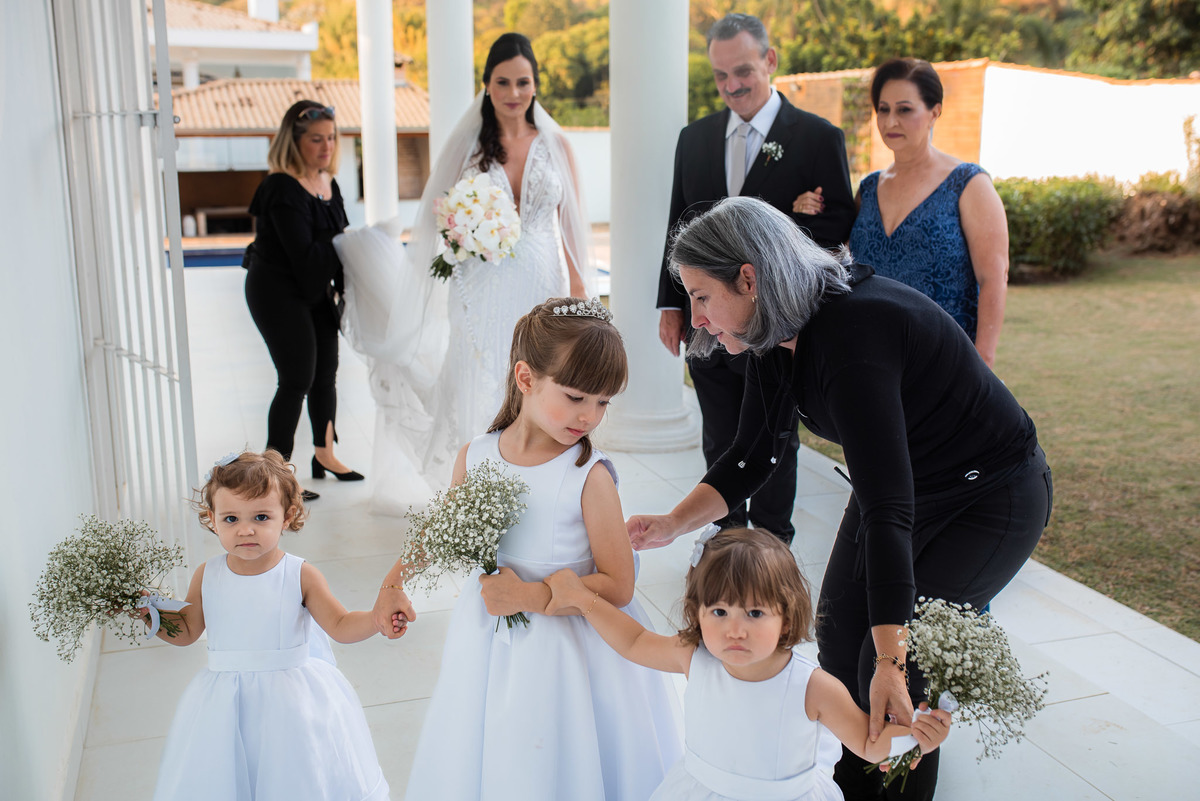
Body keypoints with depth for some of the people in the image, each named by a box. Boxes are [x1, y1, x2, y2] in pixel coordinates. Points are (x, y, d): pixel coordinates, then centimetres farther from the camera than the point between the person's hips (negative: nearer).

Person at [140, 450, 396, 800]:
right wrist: (145, 613, -3)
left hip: (293, 700, -2)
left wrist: (378, 618, -25)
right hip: (227, 706, 2)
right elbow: (185, 632, 10)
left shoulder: (301, 575, -11)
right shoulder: (206, 577, -3)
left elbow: (340, 626, -7)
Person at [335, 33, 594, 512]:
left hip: (543, 288, 1)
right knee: (477, 393, -3)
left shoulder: (555, 143, 6)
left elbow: (571, 221, 7)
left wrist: (579, 289, 0)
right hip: (481, 290, -1)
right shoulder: (468, 144, 4)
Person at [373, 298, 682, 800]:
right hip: (491, 645, 4)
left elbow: (618, 587, -17)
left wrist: (530, 596, -22)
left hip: (569, 646, -4)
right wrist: (394, 582, 15)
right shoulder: (474, 457, -9)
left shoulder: (589, 477, -21)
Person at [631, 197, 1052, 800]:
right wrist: (673, 524, -13)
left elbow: (886, 504, -40)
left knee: (897, 665, -9)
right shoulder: (776, 335, -9)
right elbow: (750, 456, 1)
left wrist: (890, 660, -40)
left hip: (991, 499, -8)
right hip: (905, 484, 8)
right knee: (838, 636, 8)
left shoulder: (851, 333, -36)